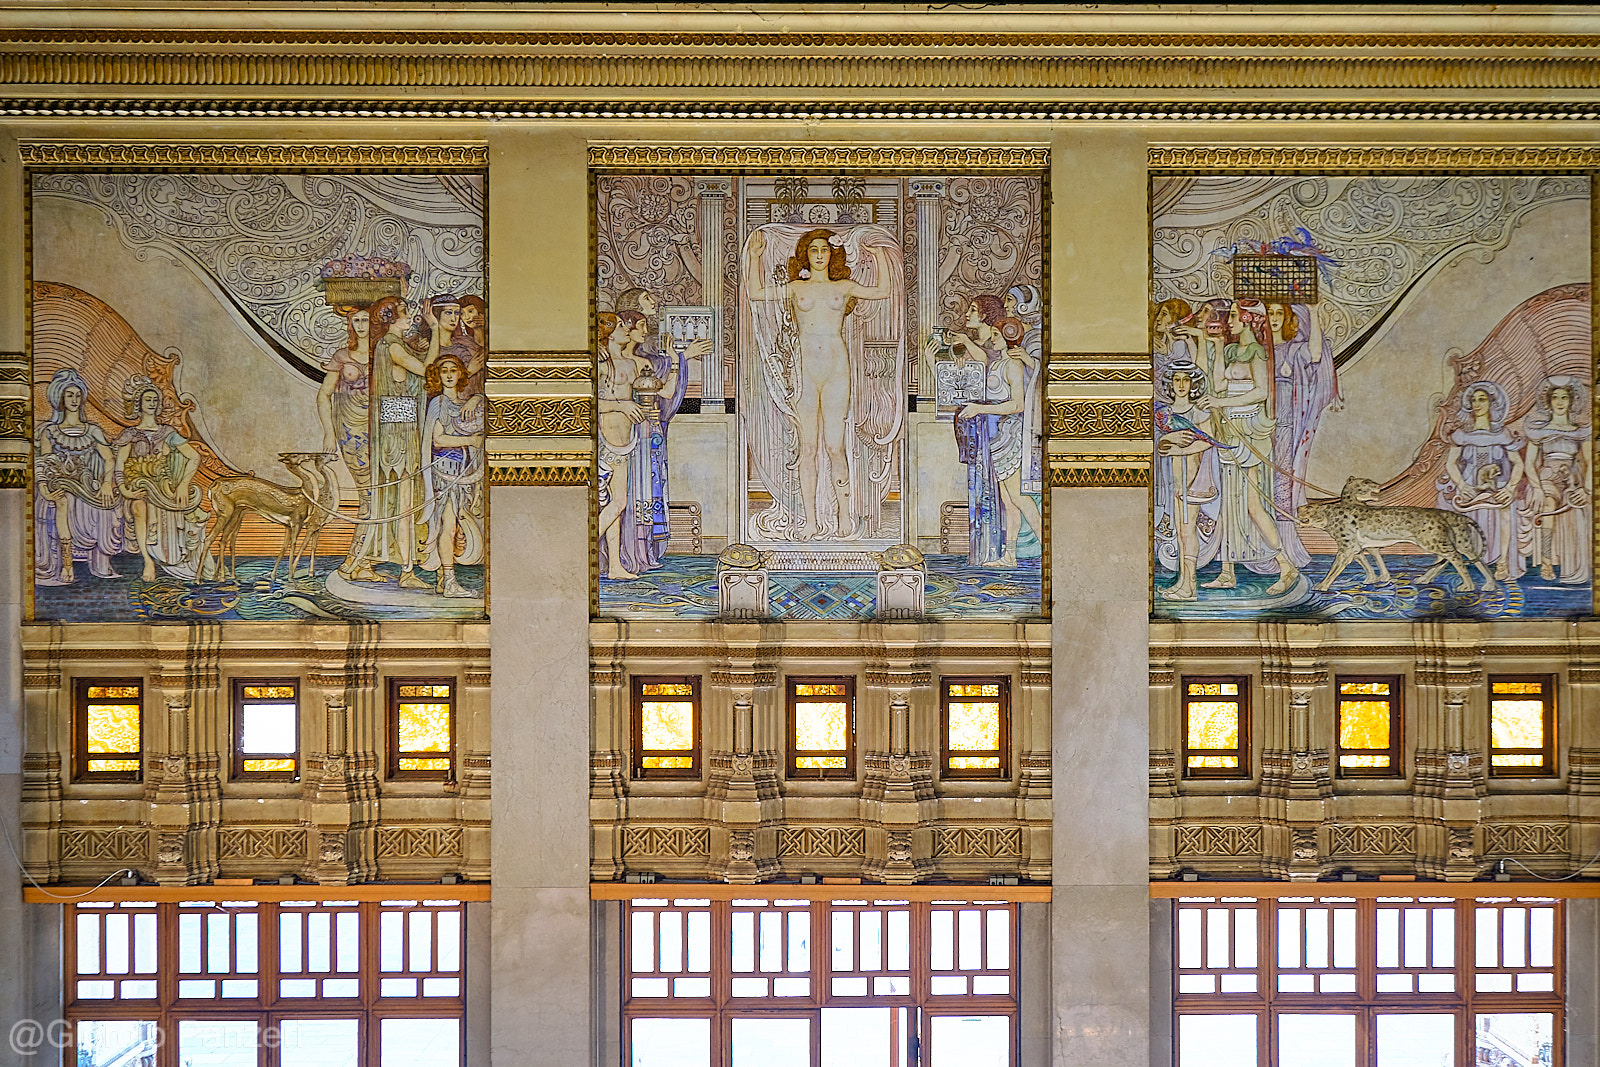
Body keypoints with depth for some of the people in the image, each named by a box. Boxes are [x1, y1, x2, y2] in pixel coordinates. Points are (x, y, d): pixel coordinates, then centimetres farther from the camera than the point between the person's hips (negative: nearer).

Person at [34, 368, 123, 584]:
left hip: (86, 485, 1)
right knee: (63, 501, -33)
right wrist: (43, 485, -16)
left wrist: (106, 483, -15)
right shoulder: (49, 432, 13)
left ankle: (101, 564, -22)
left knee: (105, 504, -29)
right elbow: (43, 463, 2)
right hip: (58, 483, -1)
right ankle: (66, 564, -33)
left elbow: (109, 459, 3)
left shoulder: (92, 431, 14)